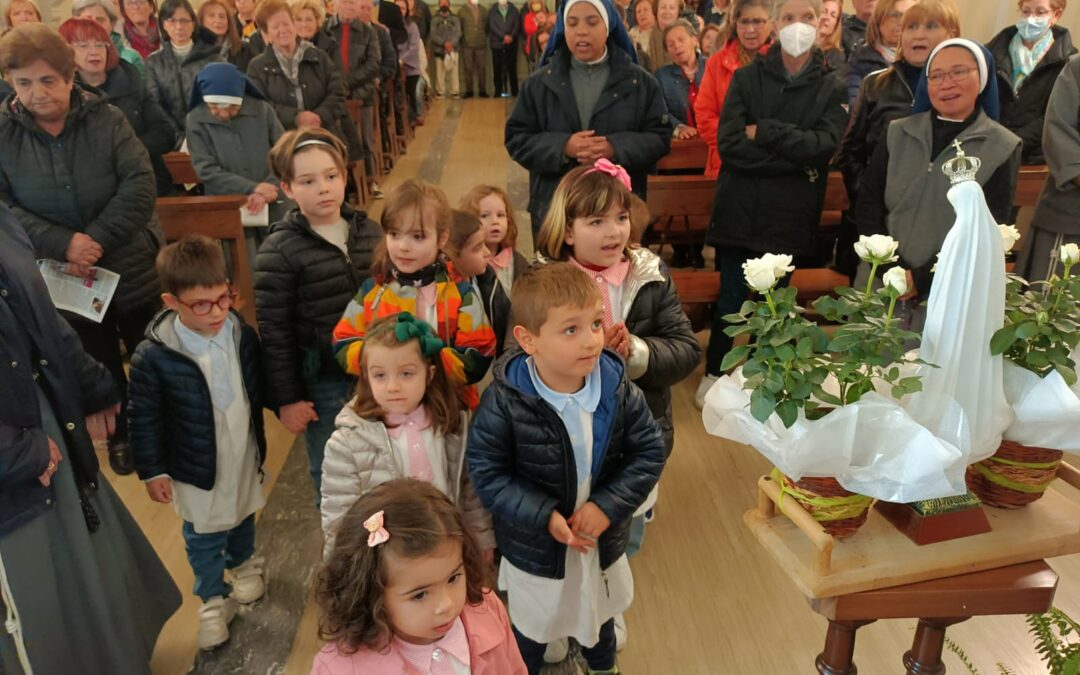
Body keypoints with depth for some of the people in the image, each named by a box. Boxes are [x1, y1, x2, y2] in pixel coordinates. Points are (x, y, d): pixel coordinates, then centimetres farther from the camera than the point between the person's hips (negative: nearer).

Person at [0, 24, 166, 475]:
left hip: (132, 267, -1)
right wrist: (62, 244, -25)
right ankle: (120, 437, 40)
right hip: (65, 279, 1)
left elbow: (140, 185, -17)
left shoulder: (106, 119, -10)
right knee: (100, 366, 19)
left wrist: (97, 240, -25)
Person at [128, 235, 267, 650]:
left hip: (244, 456, 4)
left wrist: (259, 439, 12)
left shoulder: (243, 335, -12)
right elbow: (144, 418, -12)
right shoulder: (152, 356, -24)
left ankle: (244, 564, 55)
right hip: (196, 467, -3)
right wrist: (152, 470, -7)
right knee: (203, 538, 14)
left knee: (243, 518, 27)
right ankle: (214, 599, 36)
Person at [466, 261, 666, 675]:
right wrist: (545, 516, -29)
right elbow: (487, 473, -21)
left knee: (599, 622, 33)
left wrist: (607, 506, -22)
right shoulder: (504, 402, -27)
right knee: (530, 633, 25)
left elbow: (649, 452, -11)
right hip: (534, 547, -3)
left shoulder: (618, 390, -18)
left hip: (602, 542, 3)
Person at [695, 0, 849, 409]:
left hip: (790, 213, 1)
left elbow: (824, 146, -11)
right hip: (740, 208, -1)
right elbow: (728, 143, -11)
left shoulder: (832, 87, 5)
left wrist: (762, 132, -14)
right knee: (731, 297, 2)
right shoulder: (747, 78, 3)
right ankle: (713, 373, 21)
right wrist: (796, 157, -15)